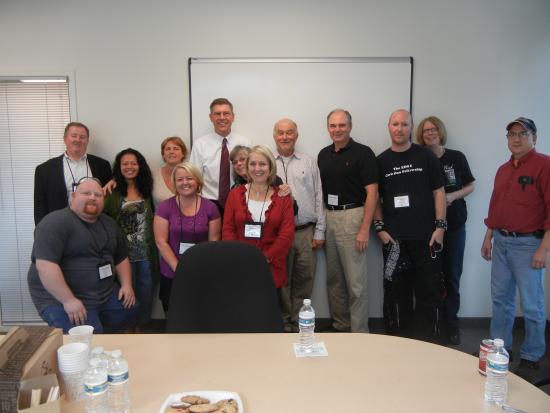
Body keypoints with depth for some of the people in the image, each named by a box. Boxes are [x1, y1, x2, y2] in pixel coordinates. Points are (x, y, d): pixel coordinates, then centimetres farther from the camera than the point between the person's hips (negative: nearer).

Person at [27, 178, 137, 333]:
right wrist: (68, 300, -28)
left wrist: (126, 285, 2)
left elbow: (121, 258, 17)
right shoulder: (55, 222, -16)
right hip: (60, 298, -8)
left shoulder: (109, 224, 10)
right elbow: (45, 265, -26)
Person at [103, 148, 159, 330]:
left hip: (146, 252, 4)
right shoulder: (112, 191, -2)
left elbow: (151, 220, 10)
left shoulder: (146, 189, 10)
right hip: (123, 252, -3)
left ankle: (142, 327, 28)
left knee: (145, 293, 11)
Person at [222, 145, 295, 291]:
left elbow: (287, 234, -3)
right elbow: (227, 230, 3)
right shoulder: (235, 194, 7)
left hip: (271, 269, 0)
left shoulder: (283, 197, 4)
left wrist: (265, 259, -12)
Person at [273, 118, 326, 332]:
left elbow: (318, 197, 7)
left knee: (304, 280, 7)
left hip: (306, 232, 1)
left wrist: (319, 232, 2)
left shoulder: (309, 162, 10)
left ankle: (300, 322, 22)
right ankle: (283, 322, 22)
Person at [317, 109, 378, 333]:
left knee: (355, 280, -3)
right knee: (333, 278, 12)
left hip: (351, 217, -6)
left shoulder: (363, 153, -6)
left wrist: (364, 229, -17)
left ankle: (359, 332, 8)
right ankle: (339, 326, 26)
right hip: (328, 218, 6)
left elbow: (372, 192, -10)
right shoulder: (323, 154, 12)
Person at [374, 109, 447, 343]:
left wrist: (440, 227, -4)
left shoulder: (426, 156, 4)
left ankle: (430, 343, 17)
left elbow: (439, 192, 3)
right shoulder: (381, 161, 8)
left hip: (426, 236, -1)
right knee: (396, 293, 9)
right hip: (394, 238, 1)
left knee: (429, 292, 3)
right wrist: (380, 228, 0)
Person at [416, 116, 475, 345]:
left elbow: (470, 186, 8)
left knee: (452, 275, 6)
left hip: (454, 224, 1)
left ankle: (451, 321, 19)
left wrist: (453, 196, -10)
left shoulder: (457, 157, 2)